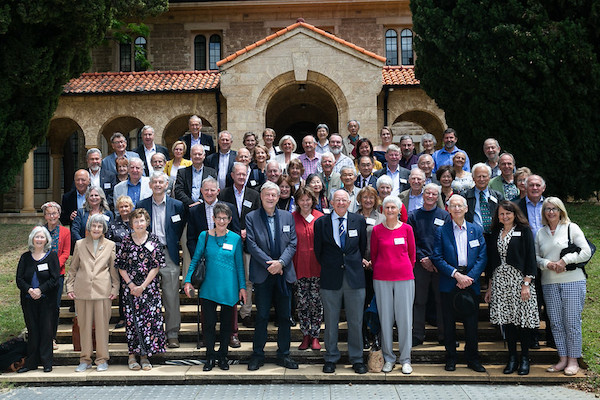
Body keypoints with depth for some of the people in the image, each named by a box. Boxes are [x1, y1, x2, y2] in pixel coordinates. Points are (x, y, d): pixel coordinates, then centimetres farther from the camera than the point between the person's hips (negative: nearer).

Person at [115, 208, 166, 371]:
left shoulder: (154, 240, 1)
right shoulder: (126, 241, 4)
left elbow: (156, 266, -2)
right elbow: (121, 267, 4)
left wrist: (143, 286, -9)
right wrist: (131, 285, -7)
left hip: (149, 287, 0)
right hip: (130, 287, 1)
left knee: (150, 319, -4)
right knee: (131, 319, 1)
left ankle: (144, 355, 7)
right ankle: (132, 356, 10)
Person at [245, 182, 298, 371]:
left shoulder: (287, 217, 9)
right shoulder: (251, 217, 1)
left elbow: (292, 243, 3)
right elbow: (252, 245, -6)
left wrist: (280, 262, -12)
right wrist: (269, 264, -13)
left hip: (284, 273, 3)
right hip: (262, 275, -2)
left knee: (284, 316, 7)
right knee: (262, 316, 1)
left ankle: (283, 354, 18)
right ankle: (258, 355, 13)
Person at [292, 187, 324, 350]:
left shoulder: (321, 218, 3)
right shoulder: (291, 218, 2)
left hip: (317, 267, 0)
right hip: (299, 267, 0)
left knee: (316, 302, 1)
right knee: (302, 302, 4)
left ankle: (315, 336, 14)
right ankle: (305, 335, 17)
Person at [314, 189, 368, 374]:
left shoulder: (359, 221, 3)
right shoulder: (321, 223, 0)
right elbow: (318, 250, 9)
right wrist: (328, 267, 10)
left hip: (354, 277, 1)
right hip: (330, 278, 0)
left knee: (356, 321, 6)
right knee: (330, 321, 8)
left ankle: (357, 359, 19)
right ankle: (331, 358, 21)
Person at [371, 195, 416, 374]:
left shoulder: (407, 229, 3)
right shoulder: (377, 230, 3)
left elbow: (412, 254, 10)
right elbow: (373, 255, 10)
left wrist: (406, 271, 8)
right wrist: (380, 271, 8)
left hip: (404, 278, 0)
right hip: (382, 279, 0)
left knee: (404, 318, 1)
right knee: (385, 318, 4)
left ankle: (406, 359, 13)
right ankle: (388, 358, 16)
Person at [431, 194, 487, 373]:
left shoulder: (477, 230, 8)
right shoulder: (441, 231, 1)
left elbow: (482, 257, 3)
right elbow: (437, 258, -4)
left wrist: (470, 277, -9)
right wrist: (456, 274, -14)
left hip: (471, 283, 1)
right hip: (448, 283, -1)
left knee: (471, 322, 5)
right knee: (449, 322, 5)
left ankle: (473, 358, 18)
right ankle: (450, 358, 16)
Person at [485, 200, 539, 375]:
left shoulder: (524, 231, 0)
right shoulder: (496, 233, 14)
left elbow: (530, 258, -5)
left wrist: (526, 284, -13)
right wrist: (490, 287, 13)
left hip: (519, 280, -4)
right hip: (500, 281, 4)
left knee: (523, 318, -3)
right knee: (506, 319, 4)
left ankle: (525, 359, 9)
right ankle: (512, 358, 13)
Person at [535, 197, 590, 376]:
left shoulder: (571, 227, 3)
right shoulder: (540, 233, 13)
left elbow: (586, 252, -3)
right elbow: (535, 256, 14)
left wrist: (565, 260, -12)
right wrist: (547, 264, -6)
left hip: (572, 281, -3)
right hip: (549, 283, 4)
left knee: (572, 321, -2)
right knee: (555, 322, 4)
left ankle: (573, 361, 8)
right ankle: (563, 359, 13)